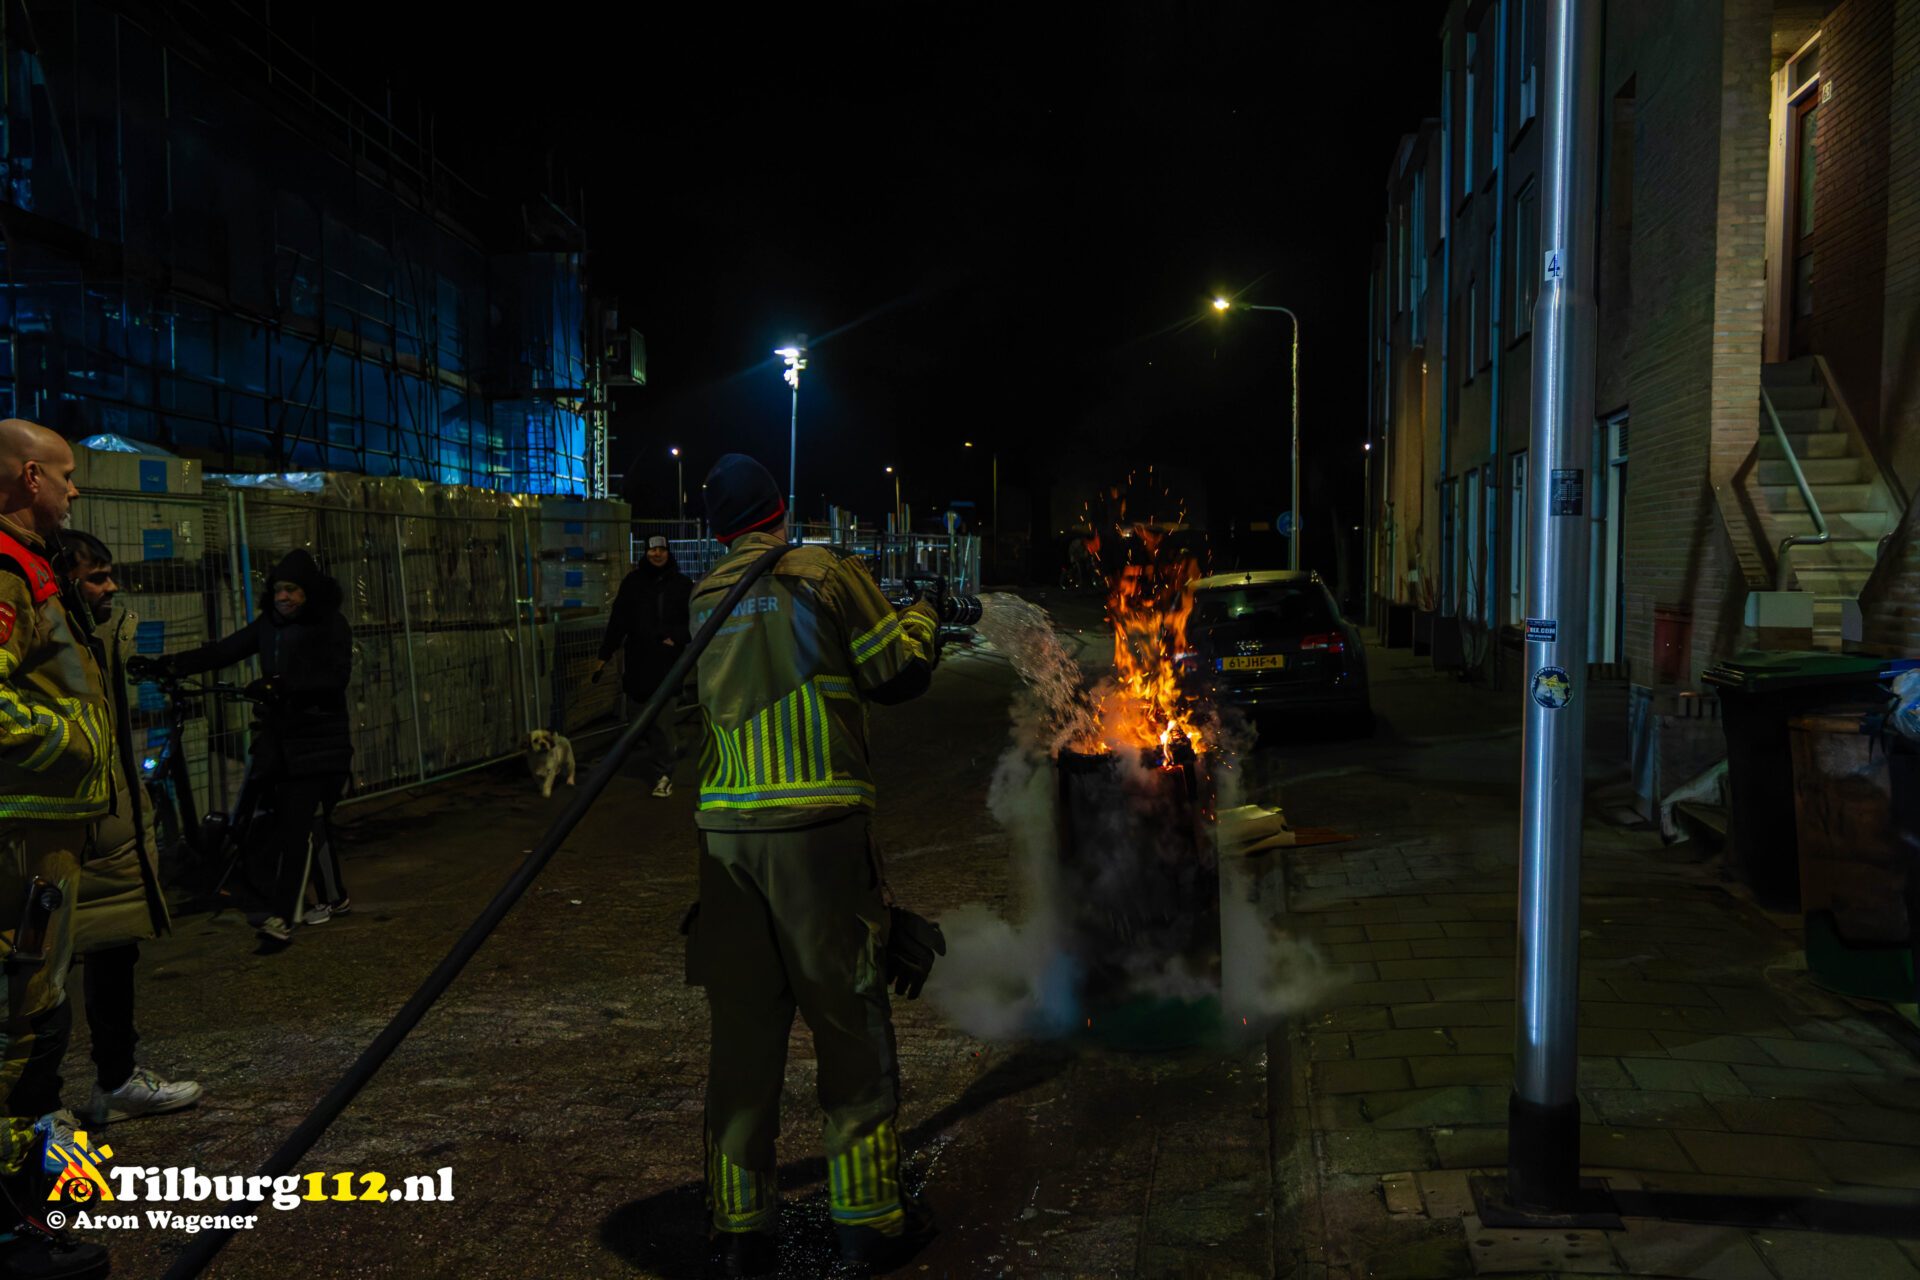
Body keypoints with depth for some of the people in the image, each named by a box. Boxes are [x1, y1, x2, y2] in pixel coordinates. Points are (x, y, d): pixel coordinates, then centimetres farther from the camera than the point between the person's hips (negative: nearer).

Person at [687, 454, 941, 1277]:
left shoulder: (700, 602, 12)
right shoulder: (823, 573, 0)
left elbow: (682, 713, 18)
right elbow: (897, 674, 3)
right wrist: (920, 620, 21)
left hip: (724, 834, 4)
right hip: (817, 829, -4)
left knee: (742, 1034, 11)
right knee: (850, 1026, 7)